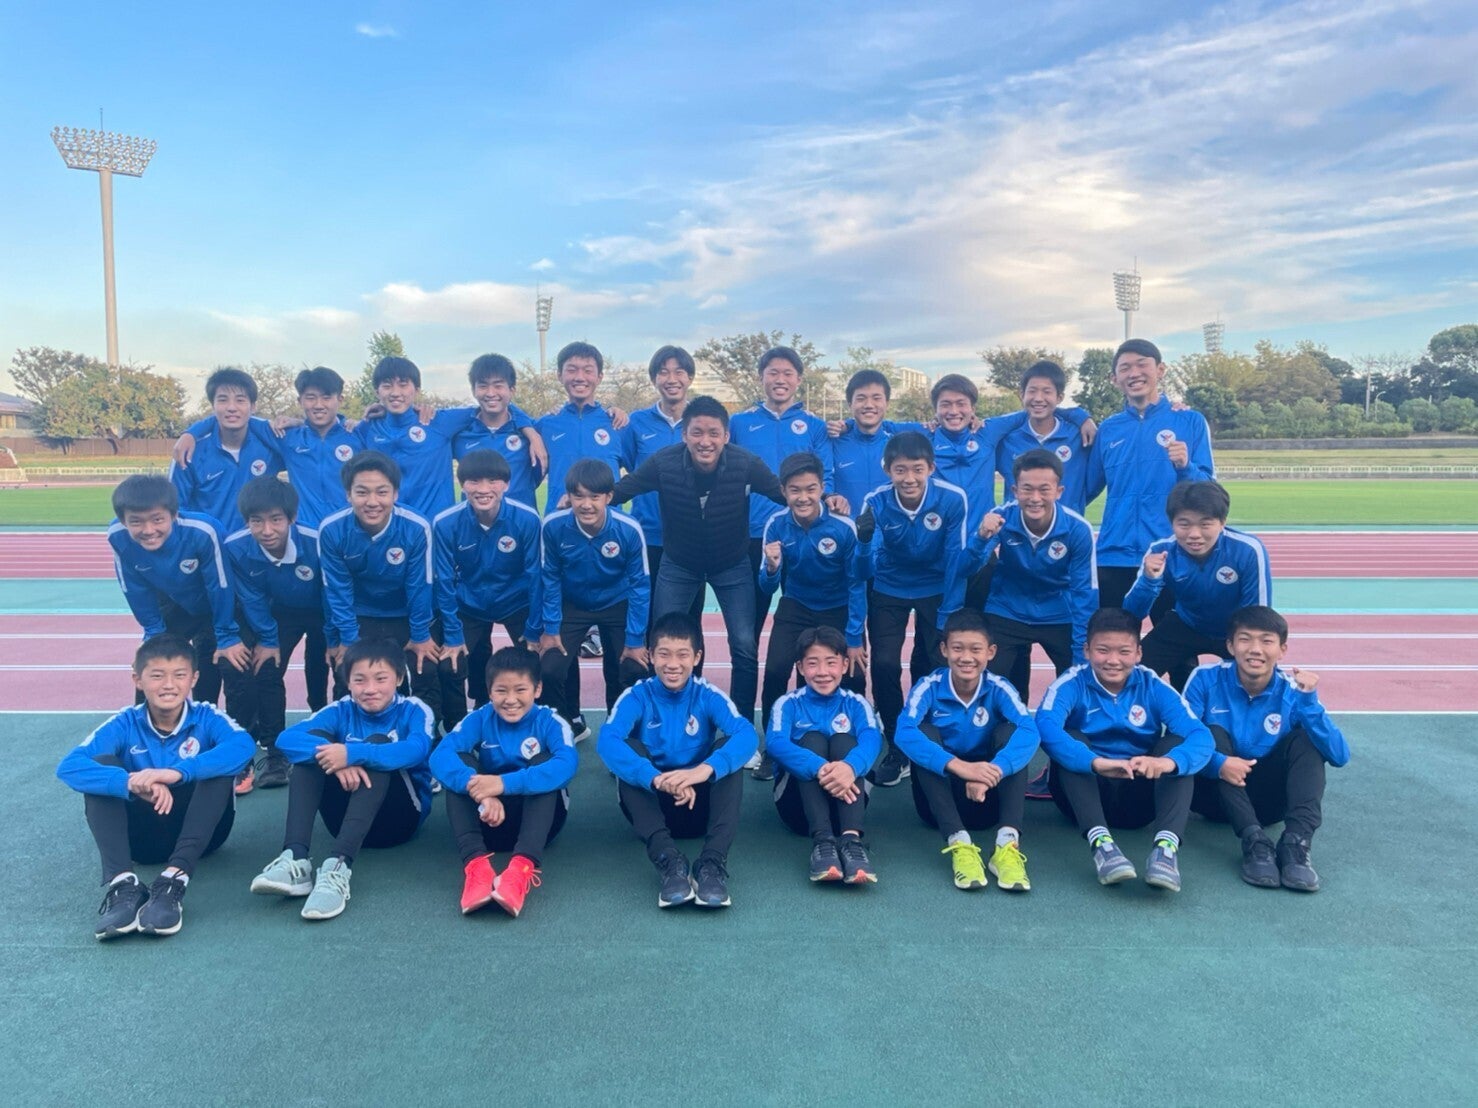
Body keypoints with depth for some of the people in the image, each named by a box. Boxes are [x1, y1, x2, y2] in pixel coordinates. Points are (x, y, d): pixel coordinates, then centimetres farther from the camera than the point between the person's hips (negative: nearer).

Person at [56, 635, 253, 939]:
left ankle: (174, 879, -39)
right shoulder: (126, 724, -8)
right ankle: (123, 883, -36)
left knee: (218, 763, -27)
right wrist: (131, 782, -42)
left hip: (199, 831, -1)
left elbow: (242, 746, -33)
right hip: (142, 834, 2)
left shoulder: (207, 717, -11)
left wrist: (177, 772, -45)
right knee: (103, 767, -20)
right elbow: (69, 766, -24)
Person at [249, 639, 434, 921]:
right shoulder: (342, 710, -1)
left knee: (376, 743, -28)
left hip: (400, 816, -3)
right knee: (314, 741, -16)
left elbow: (416, 750, -32)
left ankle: (338, 867, -46)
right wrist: (333, 759, -37)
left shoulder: (415, 711, -8)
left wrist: (352, 754, -43)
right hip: (348, 818, 3)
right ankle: (295, 859, -34)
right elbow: (287, 738, -18)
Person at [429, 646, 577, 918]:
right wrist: (480, 791, -43)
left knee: (543, 760, -26)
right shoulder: (480, 719, -6)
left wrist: (505, 783, -44)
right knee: (460, 762, -20)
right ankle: (476, 862, -39)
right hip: (490, 818, 2)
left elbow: (567, 764, -33)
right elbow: (441, 756, -24)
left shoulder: (549, 722, -11)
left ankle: (523, 865, -44)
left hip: (539, 818, -2)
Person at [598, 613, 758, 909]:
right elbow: (607, 740, -28)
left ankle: (713, 862, -37)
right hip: (652, 805, 0)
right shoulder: (637, 696, -7)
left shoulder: (708, 696, -5)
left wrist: (706, 769, -45)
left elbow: (746, 735, -25)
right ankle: (667, 859, -40)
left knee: (729, 749, -23)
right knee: (629, 749, -25)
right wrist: (656, 779, -45)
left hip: (700, 804, 0)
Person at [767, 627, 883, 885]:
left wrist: (850, 766, -44)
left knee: (844, 740, -23)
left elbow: (872, 739, -18)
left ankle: (851, 839, -42)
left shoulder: (856, 704, 5)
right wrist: (819, 768, -41)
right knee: (812, 738, -23)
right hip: (797, 802, 0)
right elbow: (775, 743, -21)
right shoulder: (788, 704, 2)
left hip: (846, 795, 1)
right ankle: (822, 840, -42)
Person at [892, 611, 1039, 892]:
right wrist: (959, 766, -46)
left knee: (1009, 730, -21)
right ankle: (958, 843, -37)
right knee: (925, 732, -25)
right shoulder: (929, 687, -12)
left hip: (987, 796, 1)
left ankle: (1007, 843, -34)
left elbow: (1029, 732, -28)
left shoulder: (998, 689, -9)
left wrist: (992, 772, -46)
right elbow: (904, 733, -32)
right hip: (940, 797, -1)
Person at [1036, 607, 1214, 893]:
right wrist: (1096, 762, -49)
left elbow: (1200, 735, -20)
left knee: (1177, 743, -20)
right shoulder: (1071, 684, -10)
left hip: (1141, 797, 2)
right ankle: (1100, 842, -44)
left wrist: (1168, 762, -43)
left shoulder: (1154, 687, -4)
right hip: (1086, 793, -1)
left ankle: (1167, 845, -39)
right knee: (1070, 739, -26)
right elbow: (1046, 726, -32)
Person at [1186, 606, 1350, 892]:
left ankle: (1295, 843, -35)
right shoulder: (1206, 679, -13)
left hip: (1266, 798, 1)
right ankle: (1254, 841, -37)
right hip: (1215, 791, -1)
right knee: (1214, 733, -26)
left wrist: (1309, 700, -32)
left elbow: (1339, 756, -21)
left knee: (1306, 737, -18)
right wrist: (1216, 763, -39)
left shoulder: (1292, 690, -11)